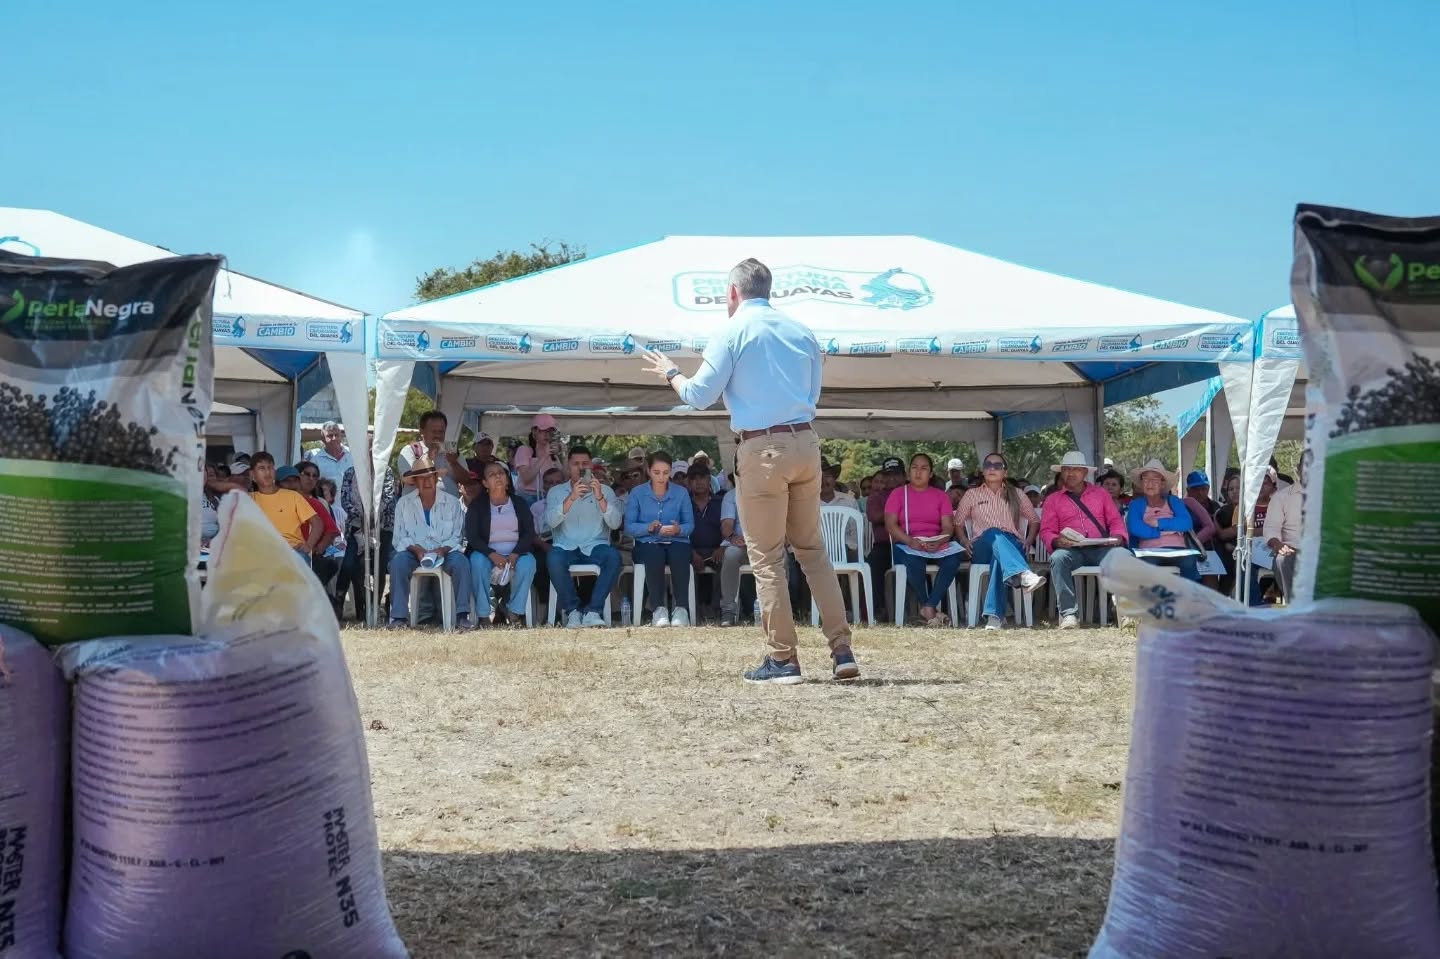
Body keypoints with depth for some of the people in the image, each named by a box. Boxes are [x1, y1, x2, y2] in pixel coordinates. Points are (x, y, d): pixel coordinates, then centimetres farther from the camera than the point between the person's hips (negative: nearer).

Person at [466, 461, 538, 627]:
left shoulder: (520, 504, 13)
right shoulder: (477, 506, 10)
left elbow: (529, 533, 3)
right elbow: (472, 537, -3)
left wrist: (515, 554, -17)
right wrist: (492, 554, -22)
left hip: (515, 553, 1)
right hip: (487, 553, -1)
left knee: (528, 562, -32)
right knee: (477, 561, -34)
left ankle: (515, 612, -21)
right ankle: (482, 616, -27)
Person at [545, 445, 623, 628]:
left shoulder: (605, 491, 13)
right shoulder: (556, 492, 12)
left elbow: (615, 523, -2)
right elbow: (551, 521, -7)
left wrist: (600, 498, -17)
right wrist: (571, 498, -21)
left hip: (595, 546, 0)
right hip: (565, 547, 0)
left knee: (614, 557, -32)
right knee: (553, 559, -34)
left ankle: (593, 612, -27)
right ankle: (572, 610, -17)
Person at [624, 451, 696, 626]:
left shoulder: (681, 492, 8)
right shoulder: (637, 493, 4)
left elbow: (690, 524, 3)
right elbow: (629, 527, -2)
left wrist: (678, 529, -19)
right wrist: (648, 527, -20)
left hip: (676, 541, 1)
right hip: (648, 543, -1)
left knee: (679, 556, -36)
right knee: (654, 556, -37)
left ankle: (681, 608, -35)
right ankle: (658, 609, -34)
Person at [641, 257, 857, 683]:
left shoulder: (732, 333, -3)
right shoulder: (802, 332, 13)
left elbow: (700, 396, -1)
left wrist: (670, 372, 18)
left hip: (762, 449, -5)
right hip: (806, 443, 5)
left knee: (766, 557, 3)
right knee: (813, 549, 14)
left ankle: (783, 659, 5)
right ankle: (842, 651, 10)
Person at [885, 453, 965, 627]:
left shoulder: (941, 495, 16)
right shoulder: (898, 493, 11)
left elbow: (948, 526, 4)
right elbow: (890, 524, -1)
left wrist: (938, 542, -19)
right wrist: (911, 541, -19)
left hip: (936, 546, 2)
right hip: (906, 545, -2)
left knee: (955, 555, -32)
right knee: (914, 560, -38)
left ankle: (929, 607, -31)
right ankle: (931, 611, -21)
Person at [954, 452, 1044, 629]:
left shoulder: (1016, 494, 22)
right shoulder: (972, 494, 21)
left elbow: (1034, 521, 25)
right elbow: (958, 523, 21)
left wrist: (1028, 541, 6)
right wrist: (965, 541, 1)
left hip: (1013, 547, 1)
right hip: (981, 550, 0)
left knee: (999, 557, -41)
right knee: (994, 534, -40)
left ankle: (995, 615, -54)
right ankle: (1023, 574, -68)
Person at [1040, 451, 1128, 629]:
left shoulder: (1101, 494, 24)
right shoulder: (1053, 499, 18)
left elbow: (1116, 520, 17)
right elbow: (1046, 531, 10)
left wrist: (1117, 537, -5)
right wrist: (1056, 541, -14)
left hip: (1101, 548, 1)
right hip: (1071, 550, -1)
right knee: (1058, 558, -37)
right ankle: (1069, 613, -38)